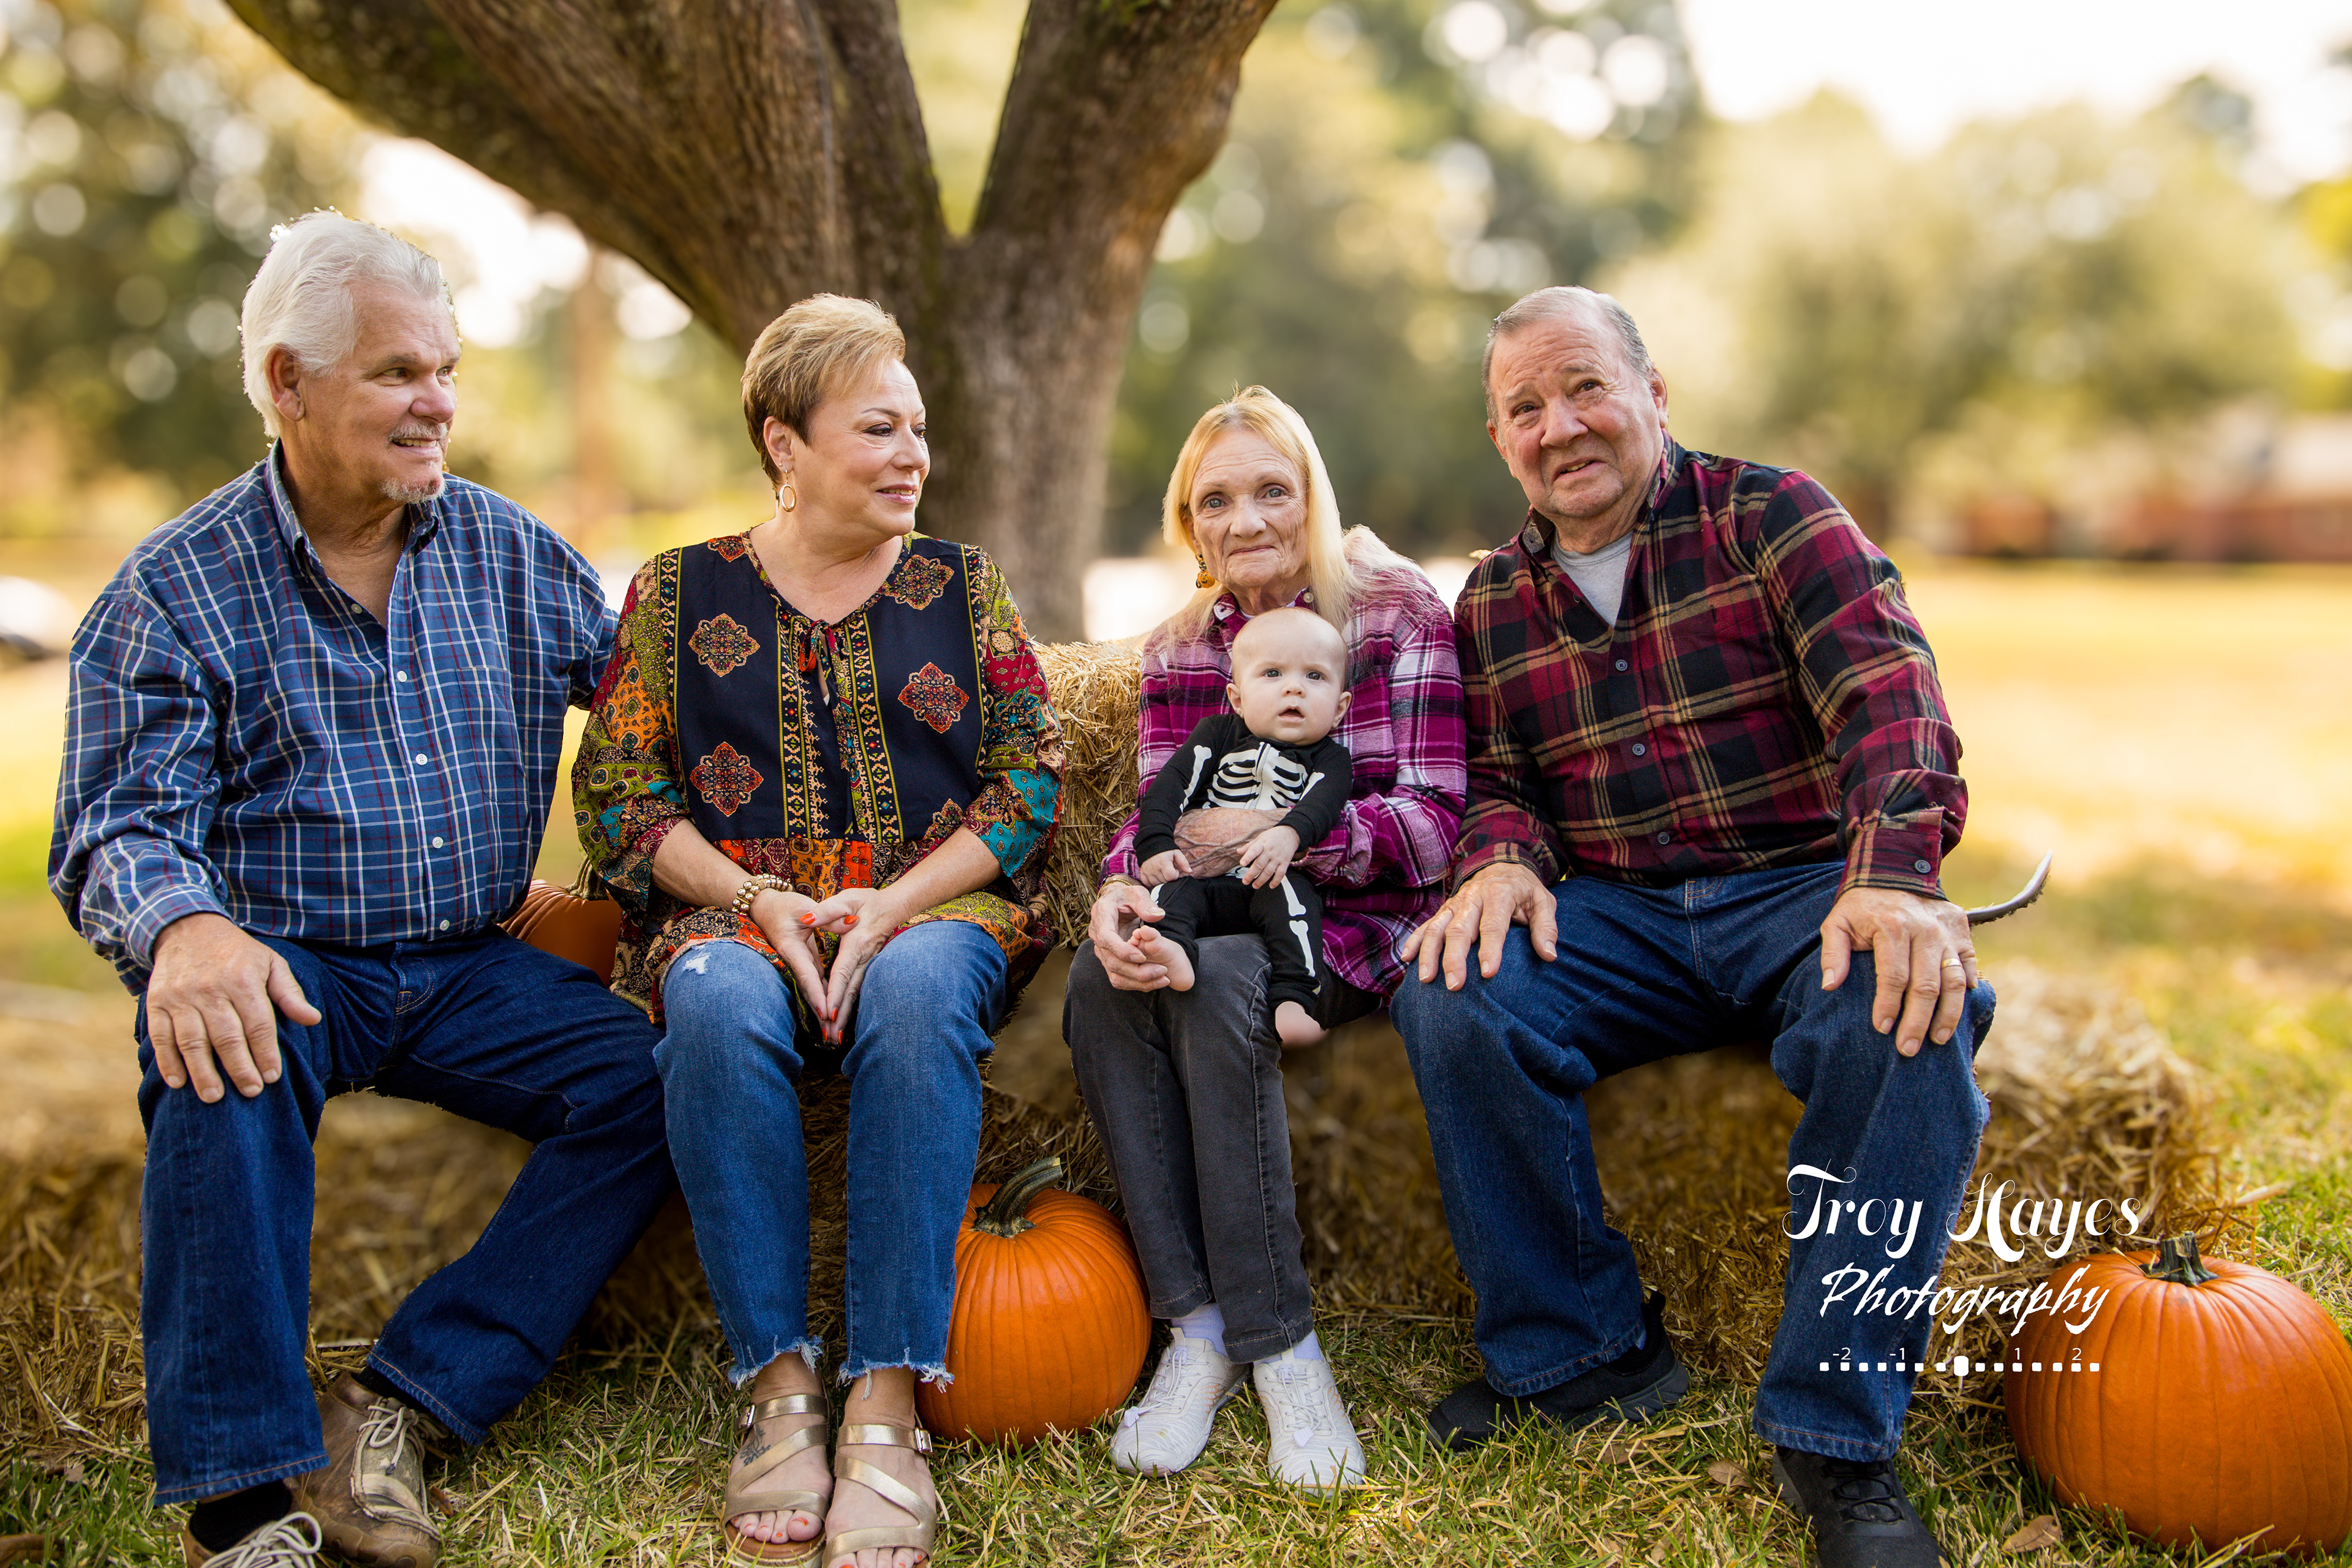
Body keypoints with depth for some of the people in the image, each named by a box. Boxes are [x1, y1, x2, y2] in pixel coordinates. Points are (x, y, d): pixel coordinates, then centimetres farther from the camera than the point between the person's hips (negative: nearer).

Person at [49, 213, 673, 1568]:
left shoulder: (512, 553, 8)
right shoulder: (176, 590, -2)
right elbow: (122, 831, -10)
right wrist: (185, 931, -34)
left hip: (469, 969, 3)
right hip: (287, 963, -3)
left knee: (649, 1082, -22)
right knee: (224, 1061, -36)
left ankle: (405, 1405, -18)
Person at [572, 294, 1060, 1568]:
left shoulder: (962, 587, 14)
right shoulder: (677, 591, 12)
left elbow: (1031, 779, 5)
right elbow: (618, 796, 5)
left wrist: (891, 905, -11)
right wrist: (758, 901, -12)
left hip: (933, 908, 0)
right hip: (736, 911, 0)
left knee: (917, 990, -36)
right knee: (716, 1003, -35)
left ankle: (886, 1403, -33)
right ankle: (777, 1389, -27)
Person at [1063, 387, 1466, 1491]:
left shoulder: (1396, 614, -3)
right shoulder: (1176, 651, 12)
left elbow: (1432, 822, -10)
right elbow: (1158, 816, 6)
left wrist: (1278, 828, -24)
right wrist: (1119, 891, -19)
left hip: (1358, 921, -4)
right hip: (1214, 913, 4)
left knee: (1215, 976, -35)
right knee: (1098, 976, -28)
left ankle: (1276, 1339, -25)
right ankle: (1196, 1323, -23)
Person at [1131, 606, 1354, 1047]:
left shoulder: (1330, 759, 10)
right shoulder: (1217, 734, 15)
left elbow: (1323, 804, -12)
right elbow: (1168, 788, 6)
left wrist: (1289, 834, -35)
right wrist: (1156, 846, -12)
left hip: (1273, 883, -1)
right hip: (1201, 875, 1)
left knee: (1292, 893, -32)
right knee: (1174, 889, -28)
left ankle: (1294, 995, -43)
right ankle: (1169, 948, -56)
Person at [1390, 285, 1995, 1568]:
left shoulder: (1768, 515, -1)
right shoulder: (1492, 601, 12)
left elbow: (1889, 695, -13)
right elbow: (1498, 782, 15)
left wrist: (1896, 879, -31)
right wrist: (1502, 859, -11)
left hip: (1808, 886, -3)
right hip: (1616, 915, 3)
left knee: (1910, 1016, -35)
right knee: (1453, 995, -26)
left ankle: (1834, 1434, -20)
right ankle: (1576, 1353, -8)